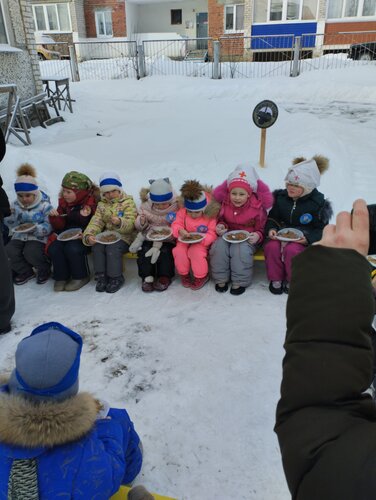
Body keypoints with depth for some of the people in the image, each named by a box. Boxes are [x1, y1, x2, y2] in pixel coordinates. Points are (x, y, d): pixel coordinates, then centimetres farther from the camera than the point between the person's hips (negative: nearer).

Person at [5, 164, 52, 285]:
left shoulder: (44, 205, -10)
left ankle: (45, 269, 1)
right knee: (9, 251, -20)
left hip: (38, 238, -5)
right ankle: (25, 272, 5)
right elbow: (12, 225, 6)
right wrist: (8, 215, -14)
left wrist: (36, 229, -31)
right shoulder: (15, 205, 6)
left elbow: (48, 227, -13)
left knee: (30, 252, -31)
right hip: (20, 237, 5)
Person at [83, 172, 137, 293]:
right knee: (97, 247, -24)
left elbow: (130, 224, -13)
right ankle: (101, 277, -9)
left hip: (124, 236, -5)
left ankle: (116, 278, -12)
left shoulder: (128, 203, -2)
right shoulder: (102, 205, 13)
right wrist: (89, 235, -18)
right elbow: (96, 222, 1)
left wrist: (119, 222, -36)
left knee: (112, 248, -31)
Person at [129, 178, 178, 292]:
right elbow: (139, 227, 3)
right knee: (144, 252, -24)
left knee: (165, 252, -29)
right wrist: (142, 223, -20)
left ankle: (165, 277, -7)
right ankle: (147, 277, -8)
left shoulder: (175, 207, -8)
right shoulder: (146, 207, -1)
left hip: (168, 240, -2)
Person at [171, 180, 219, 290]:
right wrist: (180, 231, -30)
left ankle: (201, 276, -3)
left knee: (196, 252, -32)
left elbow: (212, 234, -15)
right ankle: (184, 274, 4)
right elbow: (176, 224, -6)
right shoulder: (182, 212, -11)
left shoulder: (210, 216, -19)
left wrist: (201, 239, -34)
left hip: (202, 242, -3)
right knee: (179, 251, -26)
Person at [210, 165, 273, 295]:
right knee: (218, 247, -28)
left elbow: (261, 229, -1)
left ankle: (239, 282, -15)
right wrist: (220, 226, -10)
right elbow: (221, 219, 13)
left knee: (241, 250, -34)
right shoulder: (225, 202, -4)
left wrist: (257, 236, -23)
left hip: (248, 238, -3)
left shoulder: (257, 206, -11)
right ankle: (221, 279, -10)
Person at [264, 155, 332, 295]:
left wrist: (308, 238, -22)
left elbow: (322, 229, -3)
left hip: (303, 239, -3)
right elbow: (272, 217, 10)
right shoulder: (281, 197, 1)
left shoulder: (317, 203, -8)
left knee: (291, 250, -34)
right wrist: (271, 229, -13)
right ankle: (276, 278, -6)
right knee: (271, 247, -29)